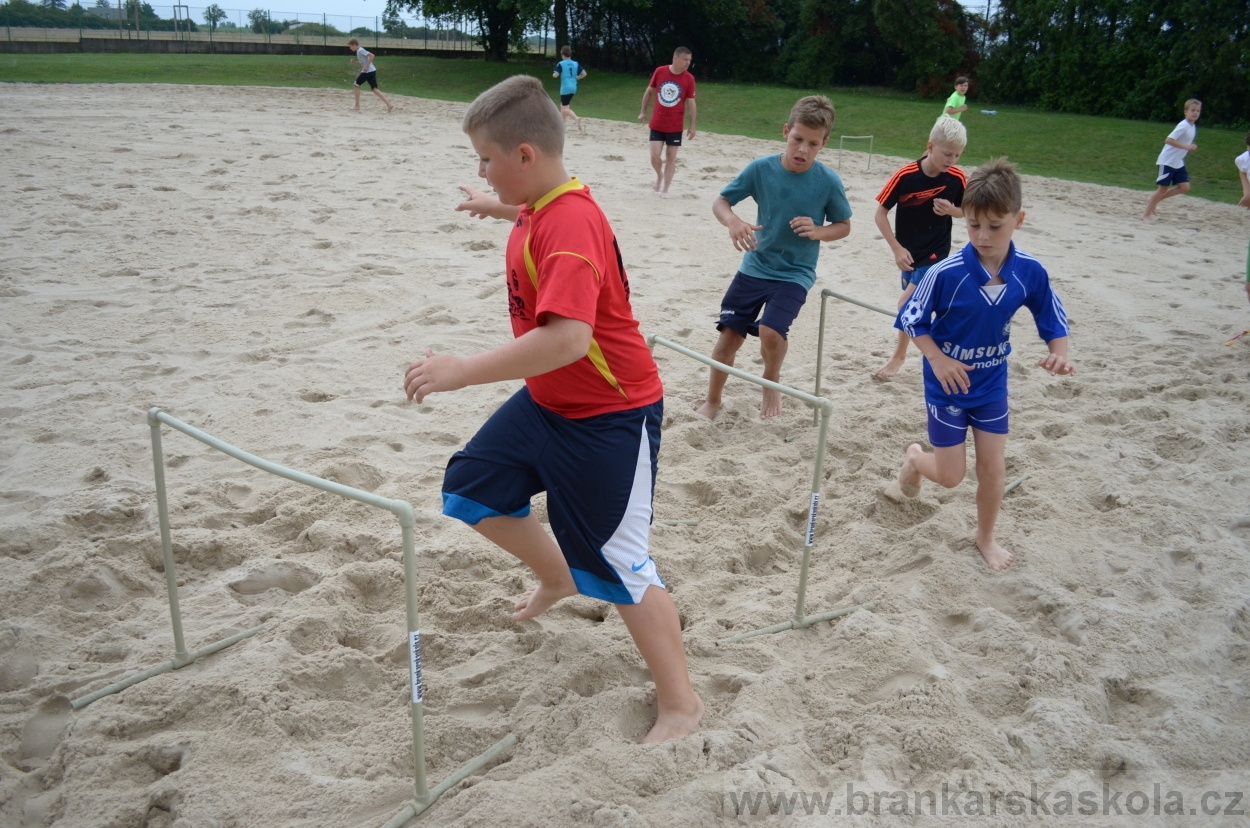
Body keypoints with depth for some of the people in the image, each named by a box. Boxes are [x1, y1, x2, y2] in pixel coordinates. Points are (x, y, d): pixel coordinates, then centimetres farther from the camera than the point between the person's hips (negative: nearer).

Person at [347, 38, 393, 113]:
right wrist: (355, 61, 15)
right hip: (372, 71, 9)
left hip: (367, 71, -9)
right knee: (375, 89, 3)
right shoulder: (359, 51, 18)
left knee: (355, 85, 3)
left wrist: (366, 66, -22)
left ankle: (357, 106, 5)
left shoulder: (360, 50, -11)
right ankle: (389, 105, -8)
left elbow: (371, 55, -22)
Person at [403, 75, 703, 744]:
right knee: (470, 486, 17)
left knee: (616, 565, -4)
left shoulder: (570, 227, -28)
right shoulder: (543, 205, 1)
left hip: (609, 418, -10)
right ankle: (557, 577, 40)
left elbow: (568, 338, -43)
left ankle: (681, 707, 13)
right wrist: (501, 207, 35)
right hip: (548, 400, 10)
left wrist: (463, 371, -41)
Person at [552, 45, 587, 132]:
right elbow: (584, 73, 2)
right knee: (563, 105, 20)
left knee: (565, 108, -5)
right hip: (573, 88, 7)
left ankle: (576, 118, -30)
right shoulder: (576, 63, 6)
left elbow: (555, 75, -16)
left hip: (565, 88, -6)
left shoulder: (561, 64, -8)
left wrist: (553, 74, 7)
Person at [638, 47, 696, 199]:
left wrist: (692, 126, -4)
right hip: (657, 124, 0)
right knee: (655, 155, -4)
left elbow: (691, 103, -2)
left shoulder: (689, 79, -7)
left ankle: (665, 189, 14)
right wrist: (643, 111, 11)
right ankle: (659, 176, 27)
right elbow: (649, 91, 8)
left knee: (671, 157, 3)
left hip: (675, 126, 0)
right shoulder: (659, 72, -6)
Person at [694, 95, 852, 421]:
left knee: (770, 331, -24)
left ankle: (771, 381, 10)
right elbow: (720, 202, -4)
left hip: (795, 273, -2)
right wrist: (733, 221, -26)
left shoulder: (829, 181, -13)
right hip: (754, 268, 2)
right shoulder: (760, 168, -11)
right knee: (729, 336, 3)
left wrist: (818, 232, -22)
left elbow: (844, 226, 0)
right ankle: (712, 401, 26)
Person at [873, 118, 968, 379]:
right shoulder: (905, 176, -17)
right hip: (909, 254, 2)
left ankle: (899, 355, 9)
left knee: (907, 303, -10)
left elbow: (966, 210, 5)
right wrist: (897, 249, -16)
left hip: (936, 254, -1)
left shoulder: (957, 178, -12)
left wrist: (951, 210, -19)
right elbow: (880, 214, -11)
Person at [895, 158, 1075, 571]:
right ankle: (915, 457, 40)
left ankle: (986, 537, 35)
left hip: (992, 385, 3)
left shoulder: (1030, 272, -14)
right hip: (948, 384, -3)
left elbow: (1055, 319, 0)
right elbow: (912, 319, -11)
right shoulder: (945, 274, -25)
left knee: (993, 468, 9)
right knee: (951, 476, 4)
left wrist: (1060, 354, -19)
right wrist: (937, 359, -23)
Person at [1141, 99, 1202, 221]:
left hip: (1178, 162, 8)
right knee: (1163, 188, -4)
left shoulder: (1193, 126, 9)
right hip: (1167, 161, -8)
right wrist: (1187, 147, -28)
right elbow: (1168, 140, -28)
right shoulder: (1183, 126, -18)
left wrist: (1190, 148, 4)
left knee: (1184, 187, 1)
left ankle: (1154, 200, 14)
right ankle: (1146, 214, 6)